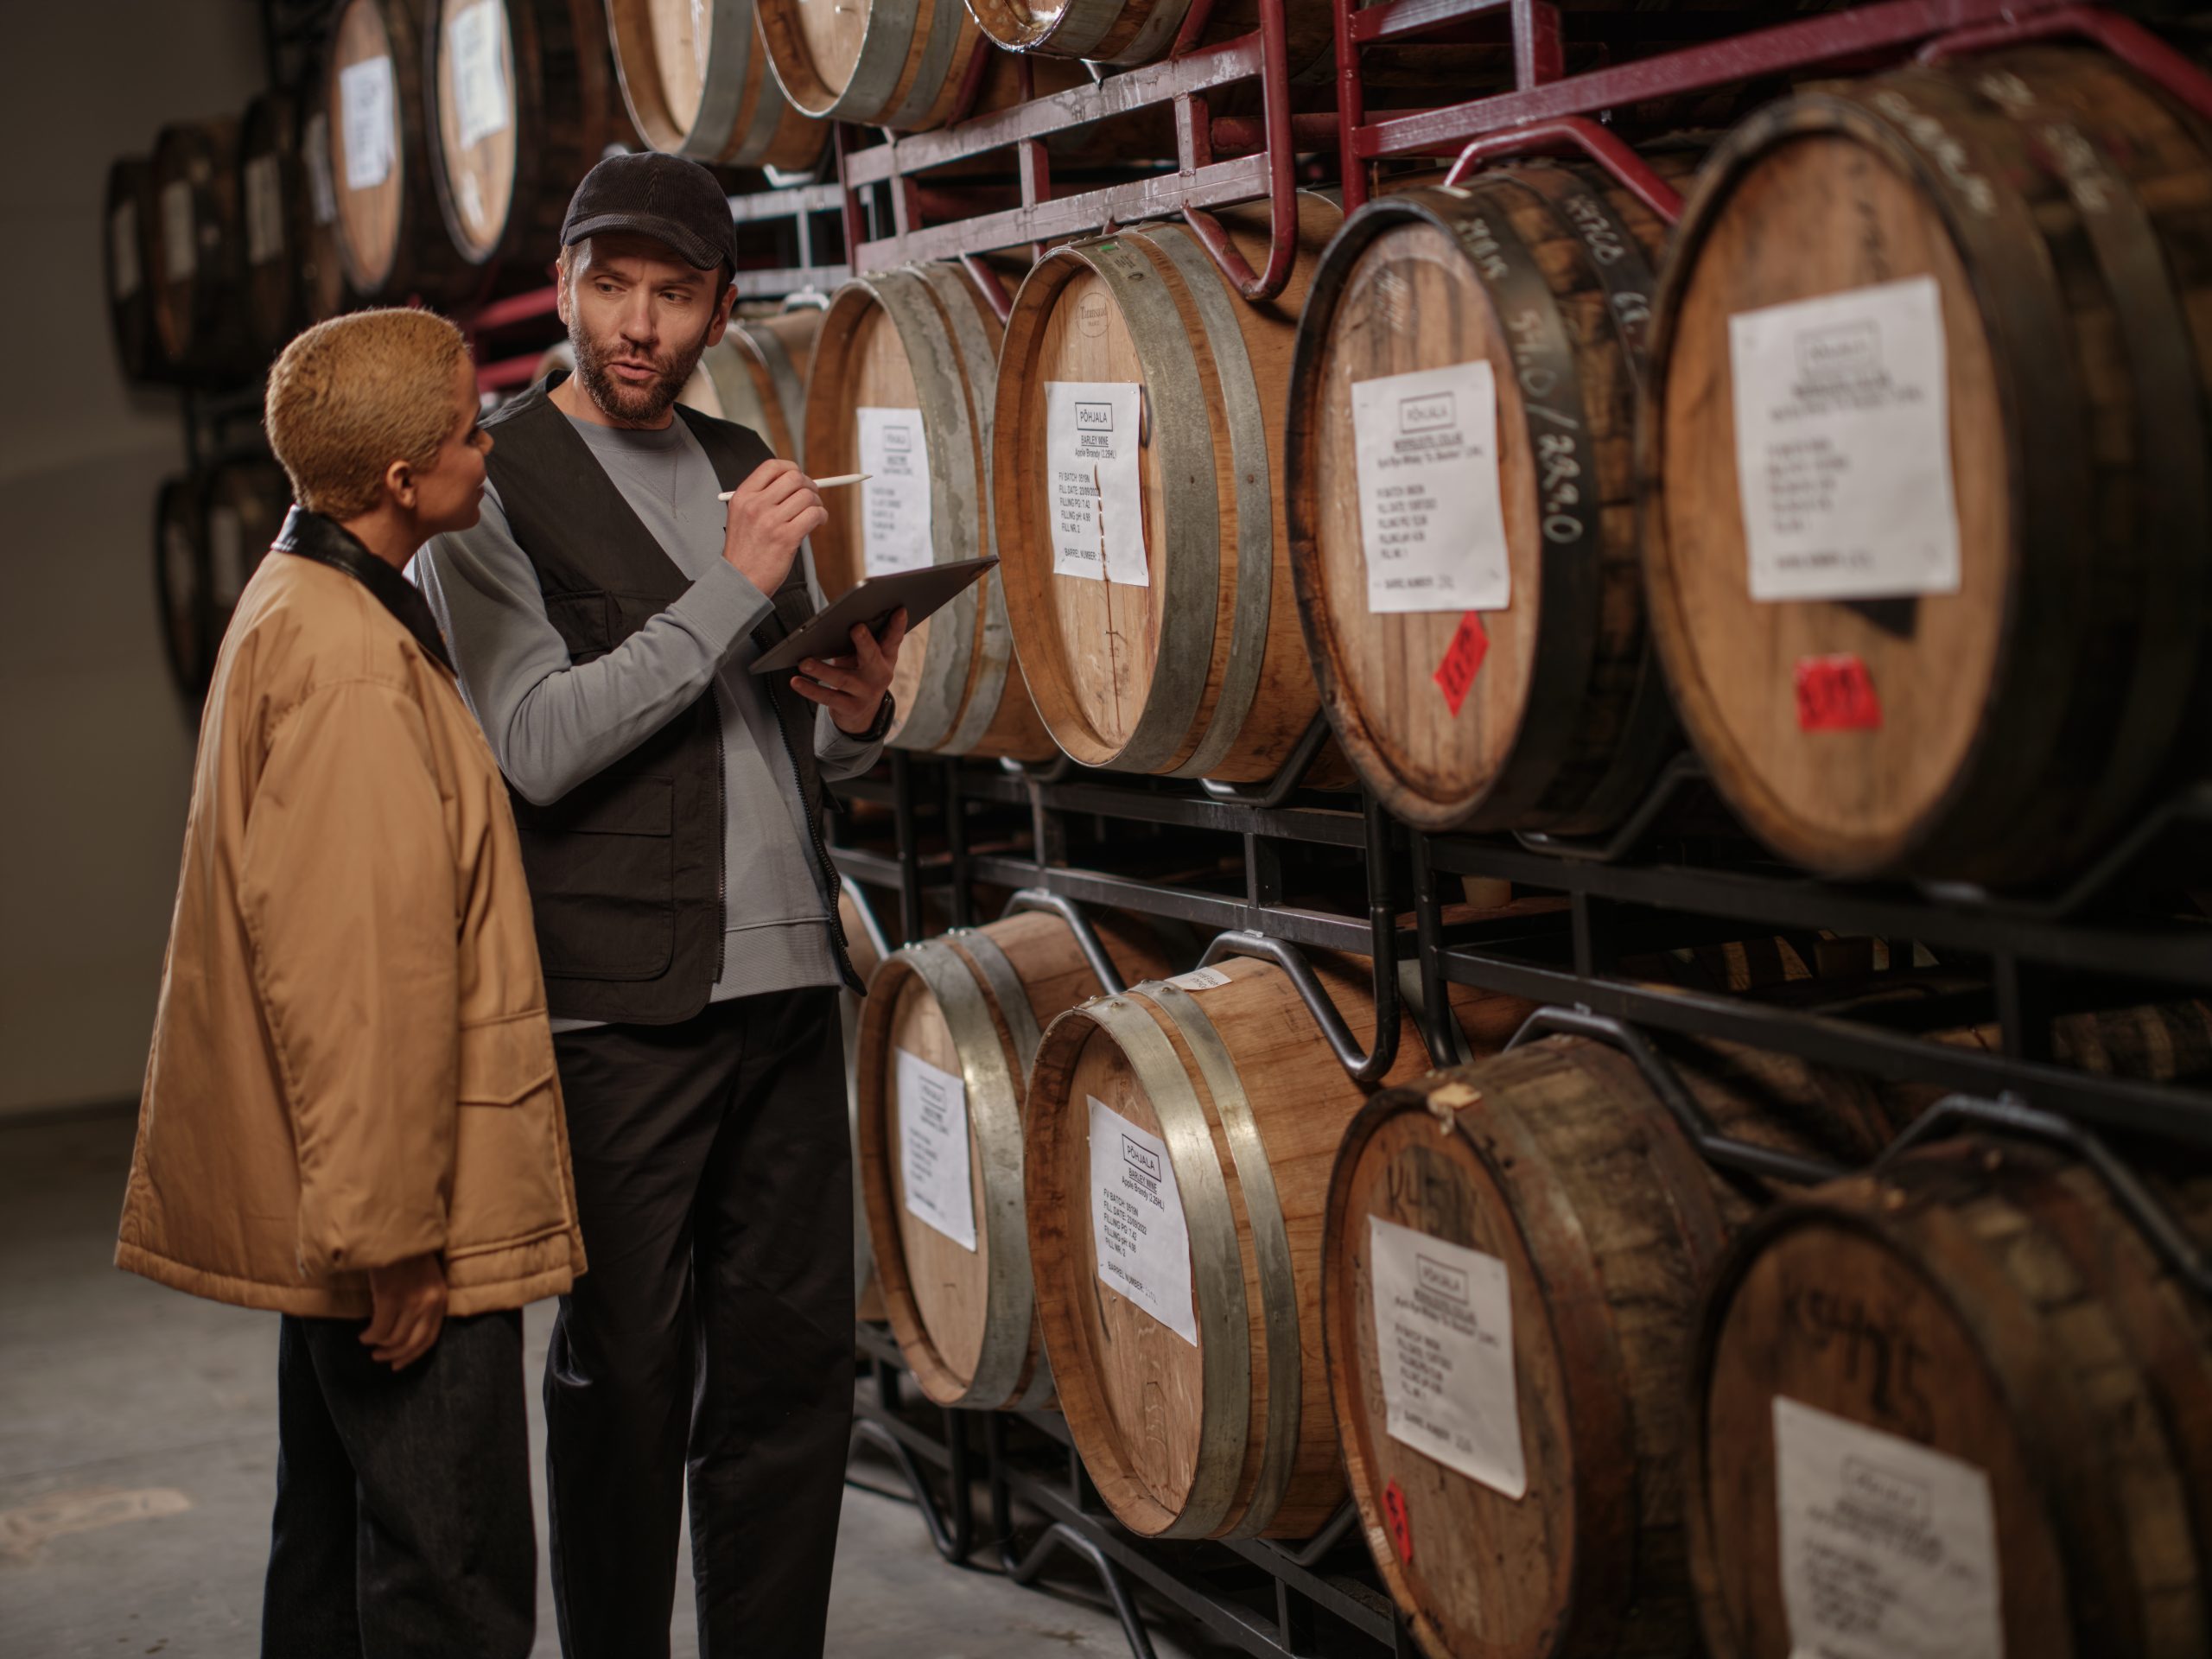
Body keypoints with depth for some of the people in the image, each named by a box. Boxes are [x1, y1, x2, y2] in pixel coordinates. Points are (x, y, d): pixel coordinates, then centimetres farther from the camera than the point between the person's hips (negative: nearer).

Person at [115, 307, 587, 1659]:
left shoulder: (308, 608, 13)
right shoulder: (352, 660, -20)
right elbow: (352, 969, -24)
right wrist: (390, 1232, -22)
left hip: (333, 1203, 11)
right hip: (402, 1212, -11)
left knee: (339, 1550, 19)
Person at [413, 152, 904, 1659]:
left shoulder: (744, 466, 16)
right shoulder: (493, 487, -3)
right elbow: (536, 747, -15)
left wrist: (854, 715, 1)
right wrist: (732, 588, -17)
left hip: (788, 974, 6)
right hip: (623, 1005, -6)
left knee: (796, 1356, 9)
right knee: (627, 1372, 3)